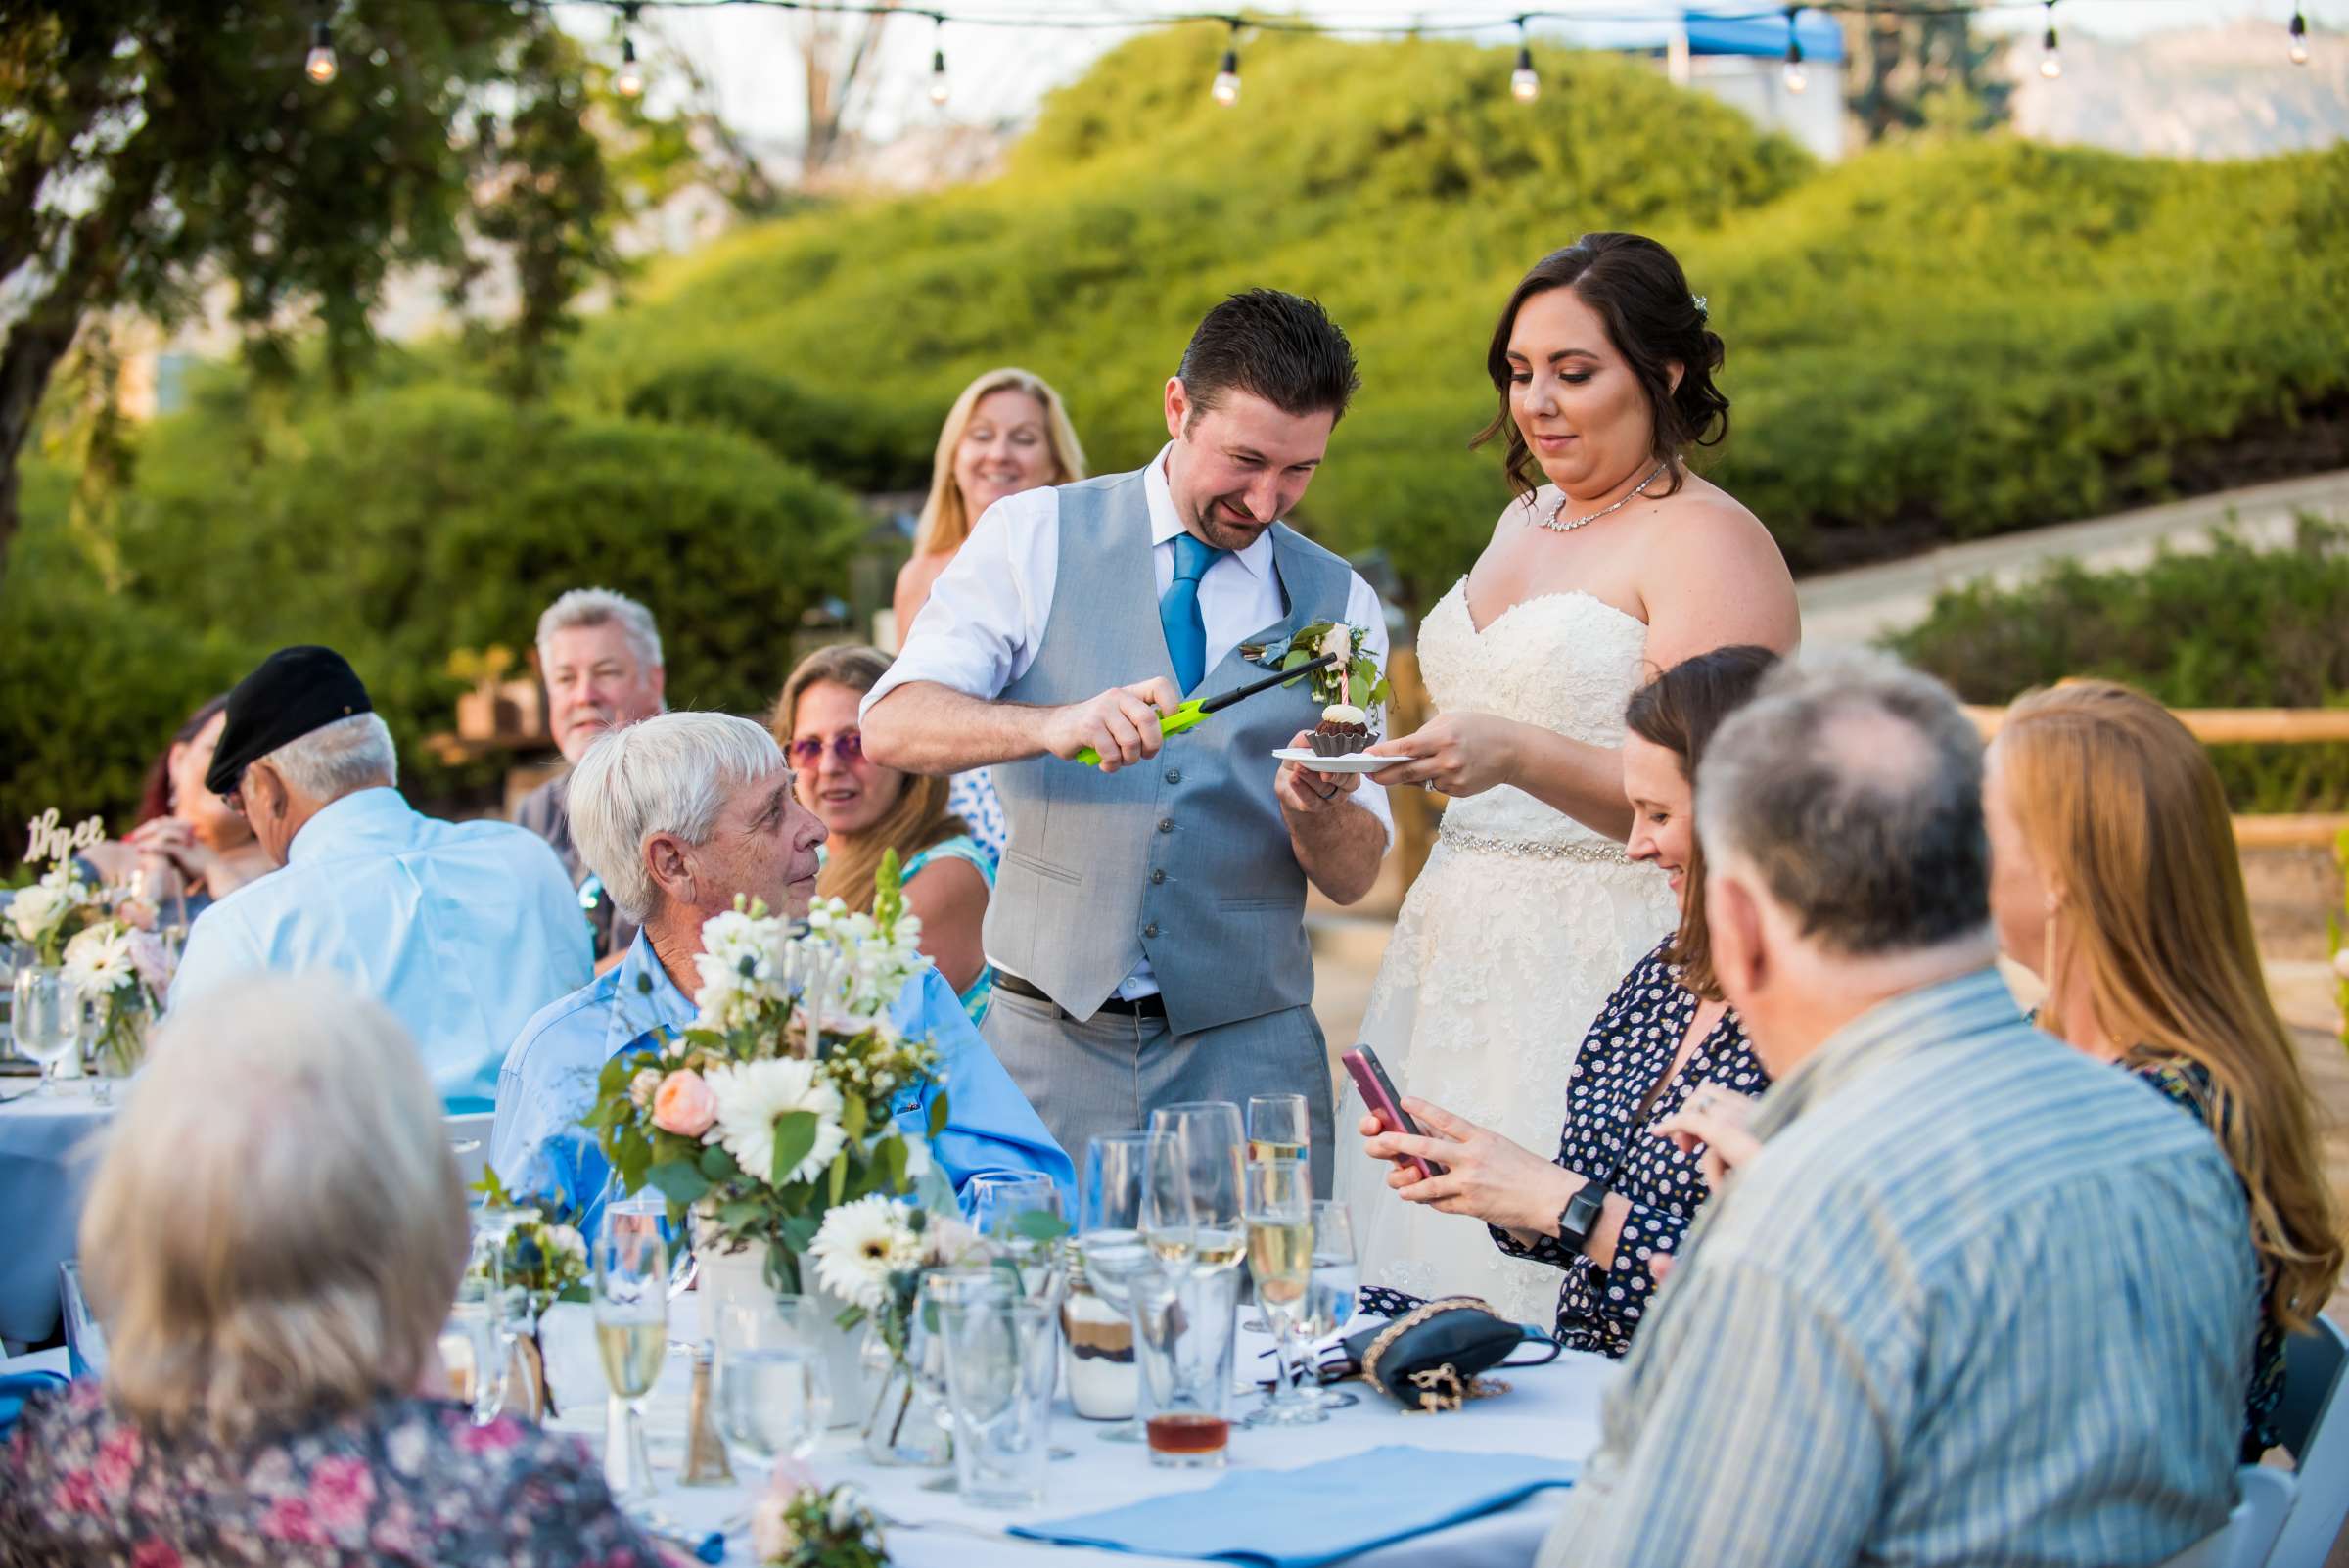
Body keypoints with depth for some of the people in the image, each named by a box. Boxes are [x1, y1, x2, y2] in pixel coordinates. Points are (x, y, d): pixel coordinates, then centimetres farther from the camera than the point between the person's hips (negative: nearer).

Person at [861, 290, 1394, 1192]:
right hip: (1050, 1038, -1)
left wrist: (1318, 809, -17)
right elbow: (891, 728, -10)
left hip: (1246, 1049, 1)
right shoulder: (1034, 538, 3)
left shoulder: (1338, 604, 8)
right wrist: (1054, 725, -27)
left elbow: (1353, 877, 6)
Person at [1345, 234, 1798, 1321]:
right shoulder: (1526, 517, 18)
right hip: (1464, 964, 8)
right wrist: (1387, 754, 15)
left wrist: (1515, 755, -27)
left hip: (1611, 978, -8)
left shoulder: (1710, 542, -8)